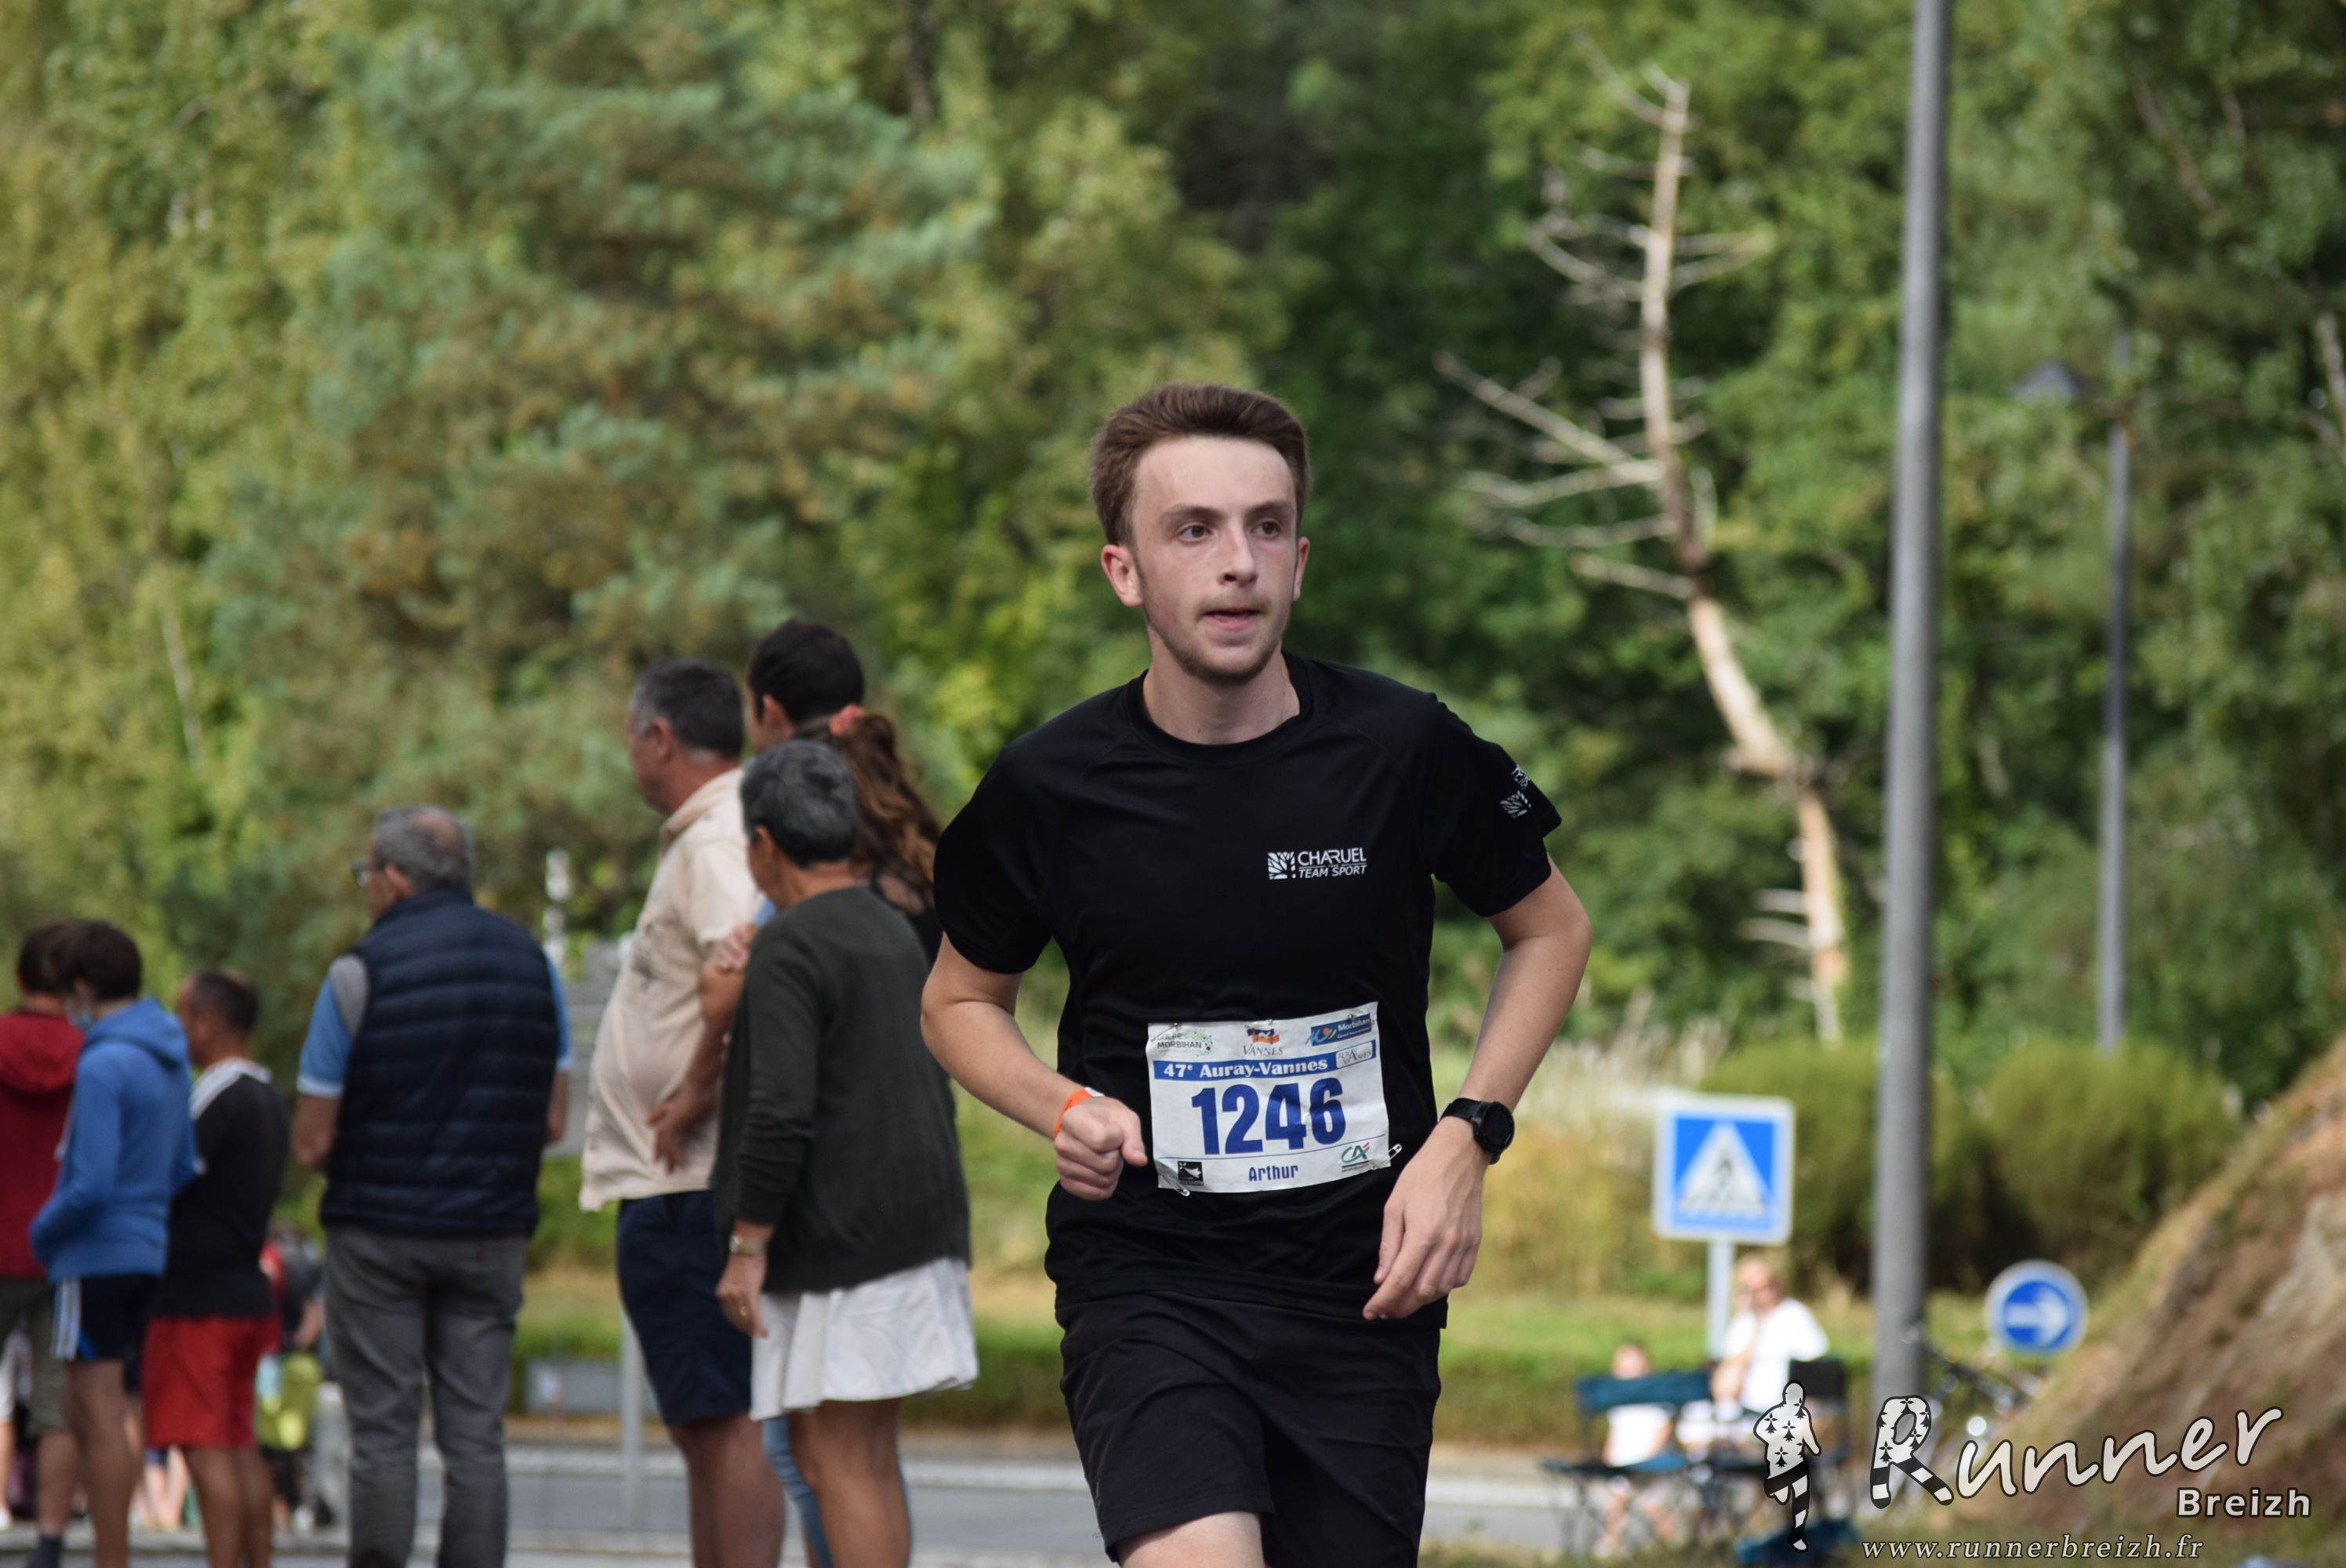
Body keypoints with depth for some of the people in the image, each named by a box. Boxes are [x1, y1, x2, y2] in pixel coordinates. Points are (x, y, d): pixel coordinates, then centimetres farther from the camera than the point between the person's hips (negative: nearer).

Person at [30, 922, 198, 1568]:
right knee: (83, 1415, 15)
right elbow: (183, 1167, 16)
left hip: (96, 1257, -8)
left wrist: (42, 1230, -4)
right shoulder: (170, 1060, 9)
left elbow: (92, 1184, -22)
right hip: (147, 1253, 8)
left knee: (100, 1418, -4)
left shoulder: (104, 1065, -17)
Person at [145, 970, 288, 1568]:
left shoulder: (217, 1099, -15)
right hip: (247, 1291, 9)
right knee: (240, 1446, 12)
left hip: (198, 1295, -9)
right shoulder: (268, 1099, 14)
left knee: (206, 1450, -10)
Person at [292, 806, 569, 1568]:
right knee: (476, 1433, 4)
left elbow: (312, 1142, -7)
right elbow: (553, 1120, 9)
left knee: (383, 1432, 0)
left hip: (378, 1227, -4)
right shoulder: (532, 963, 6)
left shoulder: (362, 972, -9)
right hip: (490, 1233, 4)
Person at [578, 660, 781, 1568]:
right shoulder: (719, 833, 18)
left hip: (688, 1186, -11)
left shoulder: (715, 840, -14)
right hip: (673, 1180, 11)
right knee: (702, 1425, 15)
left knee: (725, 1422, -12)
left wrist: (697, 1090, -21)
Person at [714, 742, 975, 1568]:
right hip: (920, 1225, 9)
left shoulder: (788, 950, -13)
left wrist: (748, 1246, -16)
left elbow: (781, 1111, -21)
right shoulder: (895, 934, 14)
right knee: (870, 1459, 13)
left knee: (838, 1461, -7)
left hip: (837, 1242, -9)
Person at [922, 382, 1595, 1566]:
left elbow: (1549, 928, 13)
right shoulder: (1049, 787, -5)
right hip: (1143, 1280, -2)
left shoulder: (1405, 749, -5)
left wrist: (1466, 1137, -1)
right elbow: (961, 999, 13)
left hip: (1364, 1289, 2)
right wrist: (1062, 1109, -7)